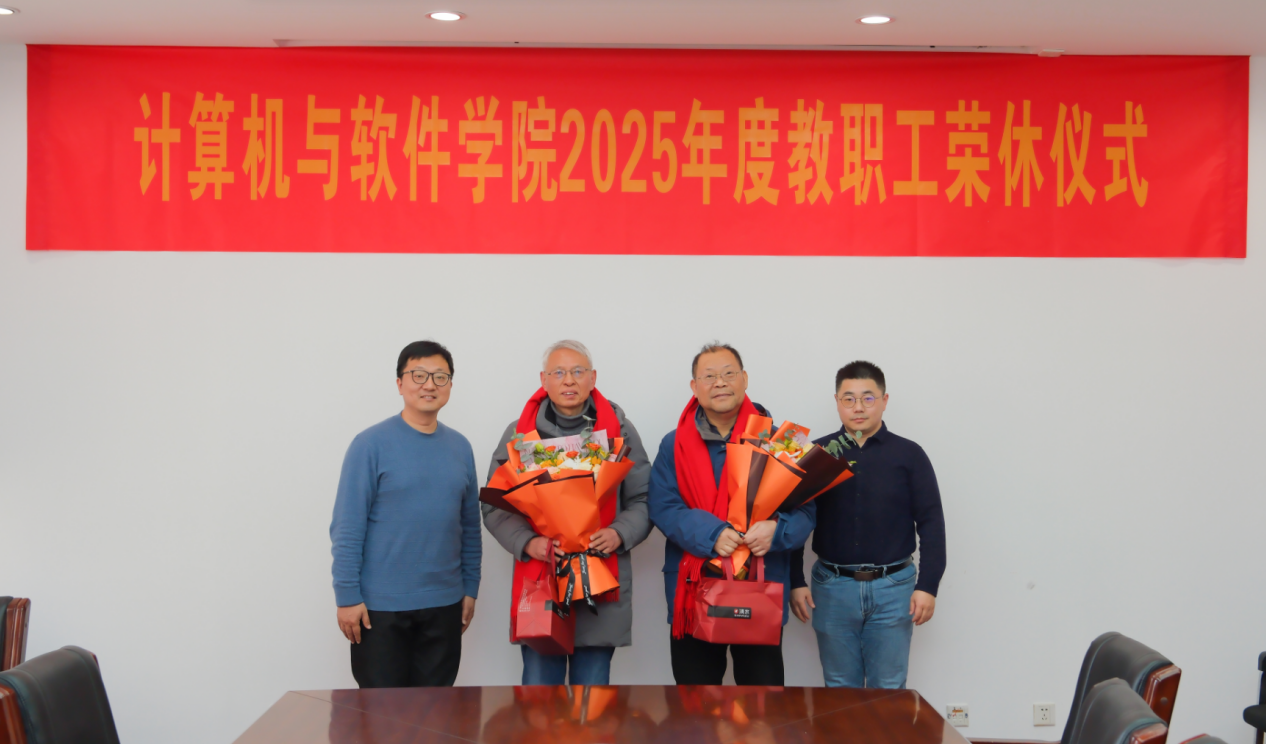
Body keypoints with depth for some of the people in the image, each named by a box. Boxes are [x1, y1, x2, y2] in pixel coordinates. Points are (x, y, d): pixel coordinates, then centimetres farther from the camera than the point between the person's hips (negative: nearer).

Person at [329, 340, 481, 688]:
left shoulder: (460, 447, 8)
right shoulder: (371, 444, -7)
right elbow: (347, 528, -9)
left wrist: (470, 588, 10)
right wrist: (347, 596, -12)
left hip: (444, 606, 4)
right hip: (379, 607, -4)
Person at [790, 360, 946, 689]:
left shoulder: (909, 455, 2)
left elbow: (931, 523, 2)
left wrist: (927, 586, -3)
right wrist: (796, 582, 1)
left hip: (893, 588, -1)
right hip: (833, 587, 1)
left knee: (888, 691, 7)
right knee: (839, 690, 10)